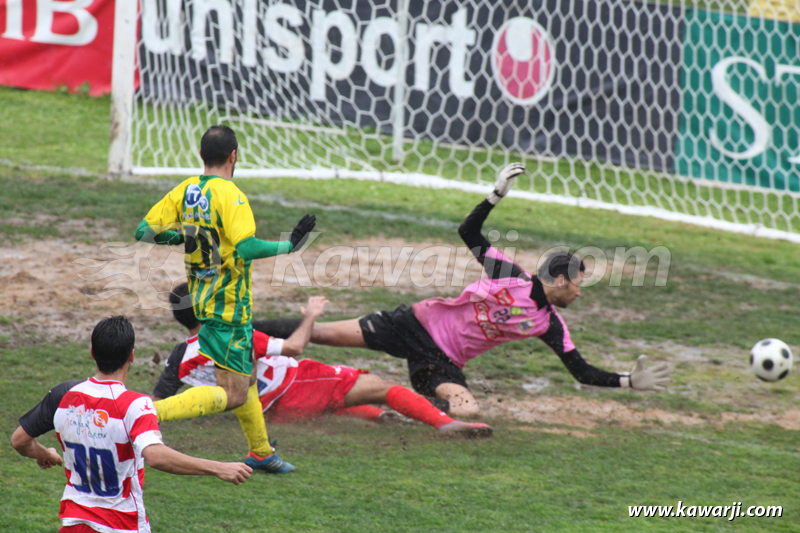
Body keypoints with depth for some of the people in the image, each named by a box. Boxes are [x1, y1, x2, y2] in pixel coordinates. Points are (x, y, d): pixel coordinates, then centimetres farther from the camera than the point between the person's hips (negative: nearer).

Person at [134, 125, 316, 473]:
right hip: (229, 304, -9)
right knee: (231, 396, -9)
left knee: (246, 377, 24)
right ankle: (149, 412, -22)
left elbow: (145, 231, 3)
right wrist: (289, 245, -18)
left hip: (202, 297, 9)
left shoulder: (185, 191, 2)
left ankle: (261, 452, 35)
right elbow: (246, 248, -31)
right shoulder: (230, 196, -19)